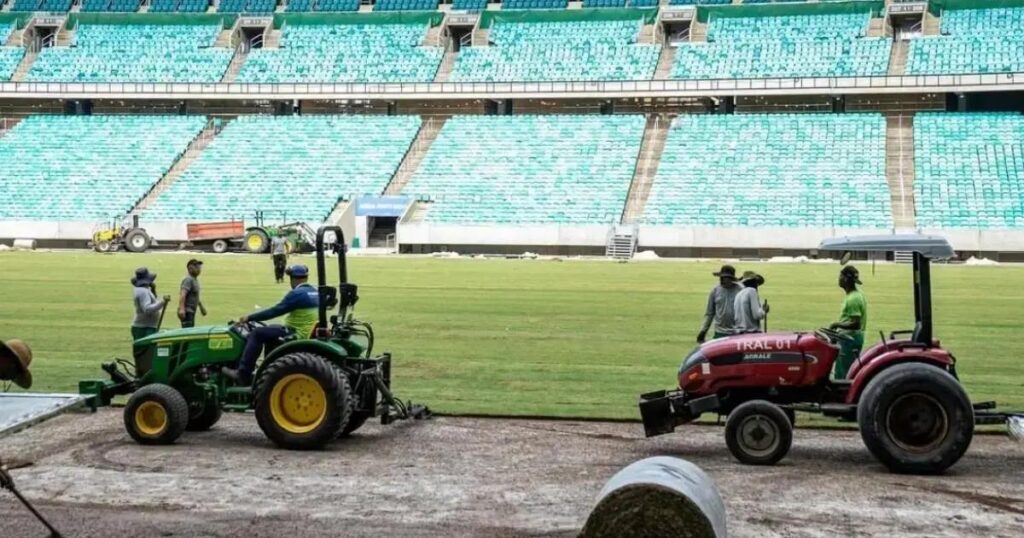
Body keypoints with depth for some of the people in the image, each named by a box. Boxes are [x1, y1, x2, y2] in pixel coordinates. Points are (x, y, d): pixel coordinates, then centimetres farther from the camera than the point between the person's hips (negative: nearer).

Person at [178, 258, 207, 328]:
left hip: (191, 312, 10)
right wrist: (181, 309, -37)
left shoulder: (195, 279, 17)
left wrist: (201, 307, 39)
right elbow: (183, 295, -26)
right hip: (187, 312, -10)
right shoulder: (188, 279, -14)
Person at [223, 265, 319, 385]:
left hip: (297, 334, -9)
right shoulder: (315, 293, 10)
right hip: (309, 333, 9)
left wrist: (249, 318, -7)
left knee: (256, 333, -6)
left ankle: (242, 374, -7)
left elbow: (274, 311, -15)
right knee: (270, 329, 27)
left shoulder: (297, 294, -16)